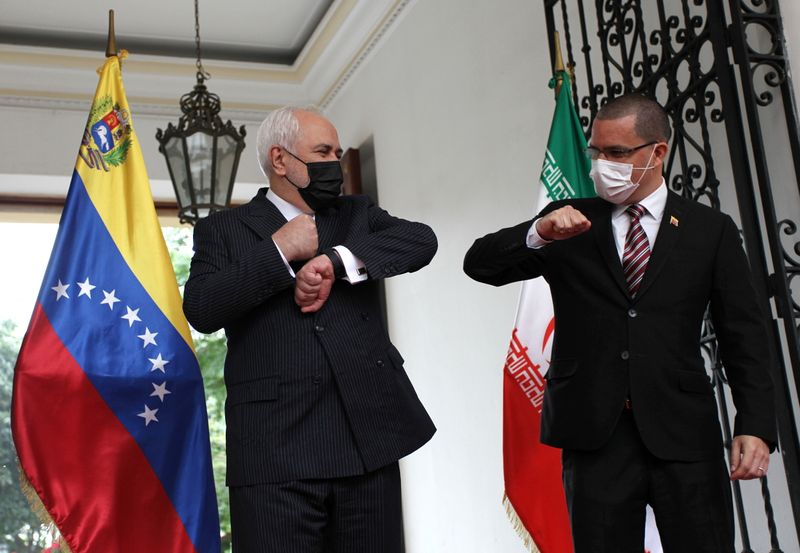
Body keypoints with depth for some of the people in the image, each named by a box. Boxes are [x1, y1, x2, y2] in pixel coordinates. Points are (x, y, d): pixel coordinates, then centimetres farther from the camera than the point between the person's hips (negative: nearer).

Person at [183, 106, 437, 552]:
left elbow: (422, 240, -1)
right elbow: (201, 311, -6)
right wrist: (279, 251, -8)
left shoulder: (358, 214, 18)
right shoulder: (224, 229, 9)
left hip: (370, 436, 3)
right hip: (275, 448, -3)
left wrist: (333, 262, -13)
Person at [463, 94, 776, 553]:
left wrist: (756, 426, -6)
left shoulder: (711, 230, 6)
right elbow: (480, 265, 1)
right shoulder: (569, 223, 8)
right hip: (595, 435, 1)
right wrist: (539, 233, -18)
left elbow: (744, 337, 4)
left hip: (684, 434, 0)